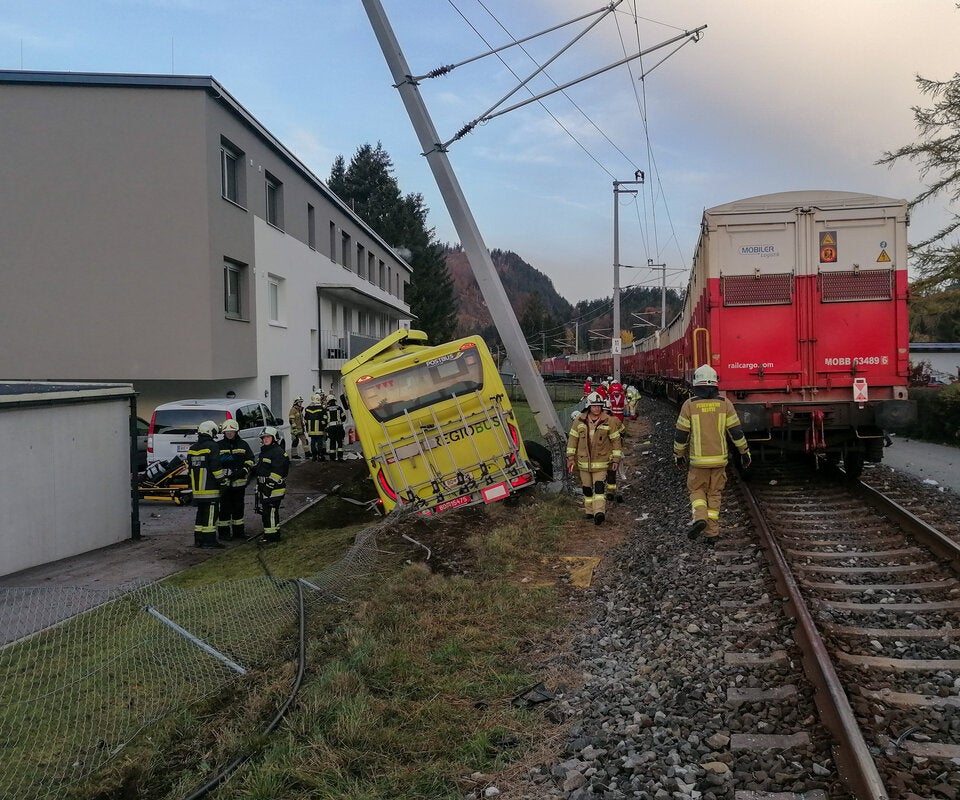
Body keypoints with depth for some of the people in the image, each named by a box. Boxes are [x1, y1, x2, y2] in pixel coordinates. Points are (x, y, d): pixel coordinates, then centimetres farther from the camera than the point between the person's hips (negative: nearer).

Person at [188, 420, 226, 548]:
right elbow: (216, 467, -16)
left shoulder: (192, 448, 14)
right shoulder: (212, 446, -11)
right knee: (210, 514, -4)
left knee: (201, 513, 15)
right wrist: (221, 480, -6)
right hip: (210, 489, -7)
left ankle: (198, 539, 17)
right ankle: (209, 540, -5)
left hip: (197, 489, 8)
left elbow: (190, 467, 20)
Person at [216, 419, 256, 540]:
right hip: (224, 483, -3)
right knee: (225, 507, -2)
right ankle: (224, 532, 5)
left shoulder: (243, 444, 9)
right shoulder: (219, 446, 3)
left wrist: (244, 470, -5)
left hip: (239, 482, 3)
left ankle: (238, 530, 21)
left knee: (238, 507, 11)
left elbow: (251, 460, 11)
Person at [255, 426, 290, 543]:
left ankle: (273, 535, -5)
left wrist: (269, 486, -21)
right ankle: (268, 533, 25)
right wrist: (259, 487, 25)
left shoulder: (278, 452, -13)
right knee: (263, 511, 15)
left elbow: (276, 473, -19)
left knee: (271, 512, -10)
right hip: (263, 488, 10)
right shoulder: (263, 452, 20)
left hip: (274, 489, -10)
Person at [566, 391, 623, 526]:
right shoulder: (580, 421, 0)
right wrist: (570, 457, 2)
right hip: (584, 461, 3)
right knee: (587, 488, 11)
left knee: (599, 486, -16)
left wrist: (616, 459, -2)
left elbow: (615, 440, 0)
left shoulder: (609, 421, -6)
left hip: (601, 461, -3)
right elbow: (572, 439, 6)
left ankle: (599, 512, -20)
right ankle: (589, 511, 23)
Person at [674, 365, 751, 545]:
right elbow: (736, 431, 0)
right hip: (719, 458, 2)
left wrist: (679, 455, 9)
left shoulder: (689, 404, -8)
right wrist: (745, 452, 12)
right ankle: (712, 533, 11)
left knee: (696, 490, 15)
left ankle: (700, 518, -11)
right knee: (714, 494, 13)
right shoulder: (724, 403, -2)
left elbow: (681, 434, -5)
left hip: (698, 459, -2)